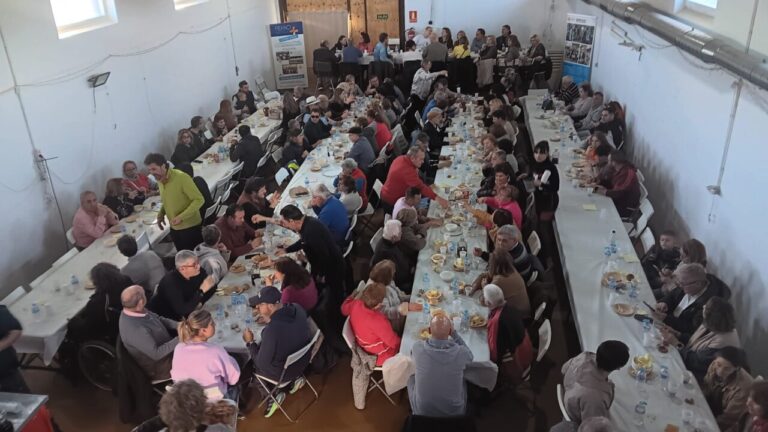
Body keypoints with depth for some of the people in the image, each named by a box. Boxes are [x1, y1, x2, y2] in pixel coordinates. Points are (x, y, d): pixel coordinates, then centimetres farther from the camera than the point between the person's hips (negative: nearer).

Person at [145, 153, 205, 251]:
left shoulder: (182, 178, -21)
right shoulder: (160, 180, 2)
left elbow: (199, 200, -21)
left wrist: (181, 217, -27)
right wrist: (161, 214, 0)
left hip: (190, 227, -7)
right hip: (174, 228, 7)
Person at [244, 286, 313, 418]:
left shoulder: (272, 330, -39)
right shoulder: (297, 309, -18)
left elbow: (261, 363, -23)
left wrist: (250, 342, -12)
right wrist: (267, 318, -1)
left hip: (284, 372, -6)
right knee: (262, 346, 29)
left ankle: (272, 396, 23)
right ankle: (295, 378, 26)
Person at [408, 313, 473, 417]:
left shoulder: (418, 348, -21)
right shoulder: (460, 352, -23)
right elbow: (470, 356, 4)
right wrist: (454, 333, -1)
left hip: (422, 411, 0)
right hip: (454, 412, 1)